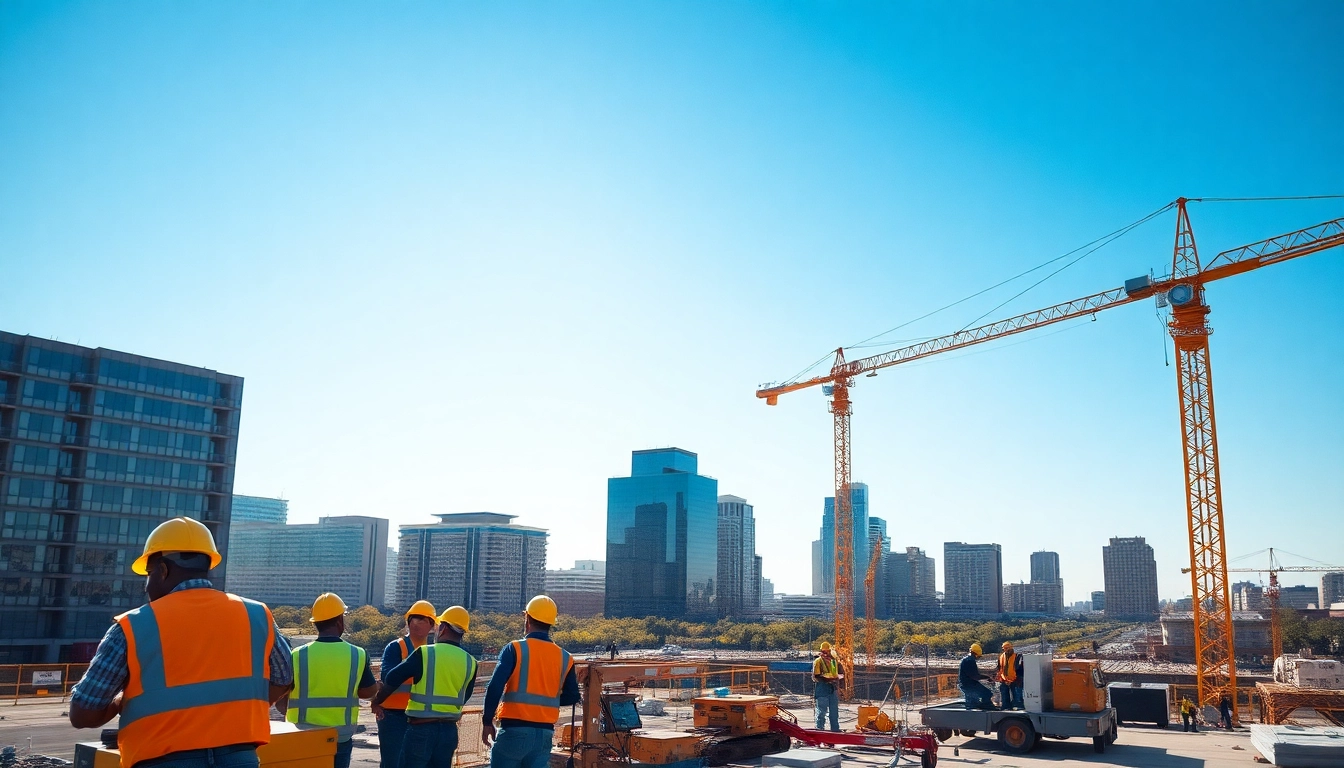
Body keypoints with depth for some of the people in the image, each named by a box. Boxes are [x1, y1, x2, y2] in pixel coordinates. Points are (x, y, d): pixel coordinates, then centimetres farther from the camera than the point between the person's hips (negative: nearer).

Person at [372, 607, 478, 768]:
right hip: (449, 730, 4)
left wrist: (376, 702, 14)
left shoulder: (425, 653, -10)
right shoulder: (470, 662, 1)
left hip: (421, 728, -4)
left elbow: (392, 680, -3)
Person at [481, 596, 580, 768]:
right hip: (545, 734, 4)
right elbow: (572, 697, 12)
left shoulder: (515, 649, -6)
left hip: (514, 730, -4)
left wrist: (487, 722, -3)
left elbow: (495, 688, -13)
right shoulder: (564, 657, 6)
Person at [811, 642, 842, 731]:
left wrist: (837, 678, -8)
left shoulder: (834, 661, 12)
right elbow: (816, 677, -12)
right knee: (821, 712, -2)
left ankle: (835, 729, 21)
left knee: (834, 711, 12)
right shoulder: (818, 661, -5)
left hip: (833, 689, 6)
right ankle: (820, 729, 4)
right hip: (822, 689, -6)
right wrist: (827, 679, -22)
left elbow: (842, 674, 14)